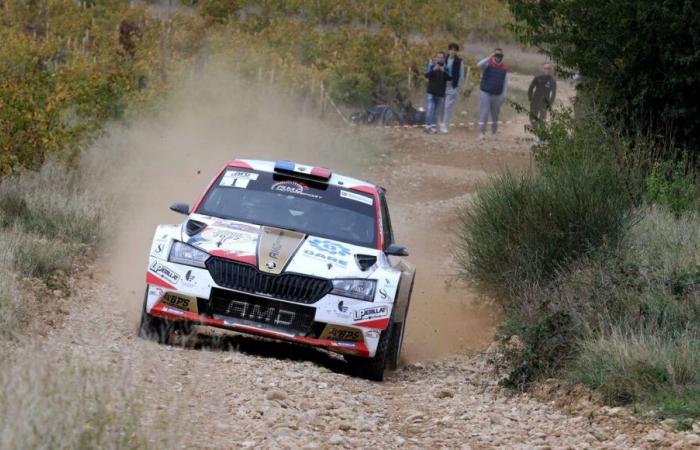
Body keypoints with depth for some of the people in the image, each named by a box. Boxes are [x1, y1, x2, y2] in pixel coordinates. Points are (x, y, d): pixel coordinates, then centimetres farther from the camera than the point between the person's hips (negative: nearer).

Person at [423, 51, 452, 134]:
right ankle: (428, 125, -4)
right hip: (432, 91, -2)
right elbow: (427, 75, -11)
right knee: (430, 108, -9)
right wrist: (433, 70, -28)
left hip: (441, 93, 2)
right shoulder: (431, 65, -1)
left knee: (437, 110, 3)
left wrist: (444, 72, -24)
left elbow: (450, 78, -7)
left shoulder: (446, 67, 1)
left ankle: (433, 126, 9)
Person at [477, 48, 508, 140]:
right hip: (486, 93, -4)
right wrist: (490, 57, -31)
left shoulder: (504, 68, 6)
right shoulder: (488, 64, -5)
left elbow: (505, 82, 10)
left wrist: (504, 95, 5)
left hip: (497, 95, 4)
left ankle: (494, 133, 24)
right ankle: (481, 133, -8)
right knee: (484, 113, -8)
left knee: (495, 115, 13)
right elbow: (479, 64, -27)